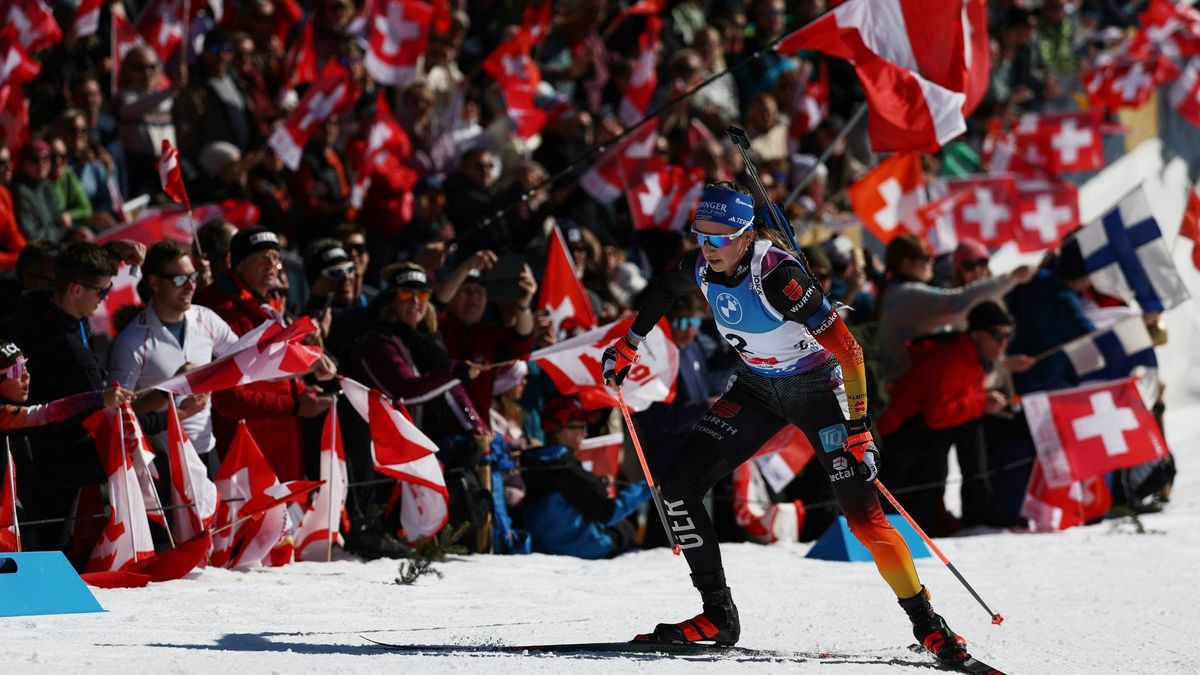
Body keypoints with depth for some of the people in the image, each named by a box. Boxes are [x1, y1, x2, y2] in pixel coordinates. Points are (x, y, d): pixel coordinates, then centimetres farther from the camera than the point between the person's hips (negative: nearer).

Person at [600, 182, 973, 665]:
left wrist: (859, 429, -32)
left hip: (815, 387, -7)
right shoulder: (702, 266, -13)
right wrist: (629, 344, 20)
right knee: (679, 486, -4)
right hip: (757, 389, 7)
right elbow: (663, 290, 14)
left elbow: (847, 349, -30)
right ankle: (717, 617, 4)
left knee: (861, 512, -15)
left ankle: (927, 625, -5)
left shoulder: (776, 274, -32)